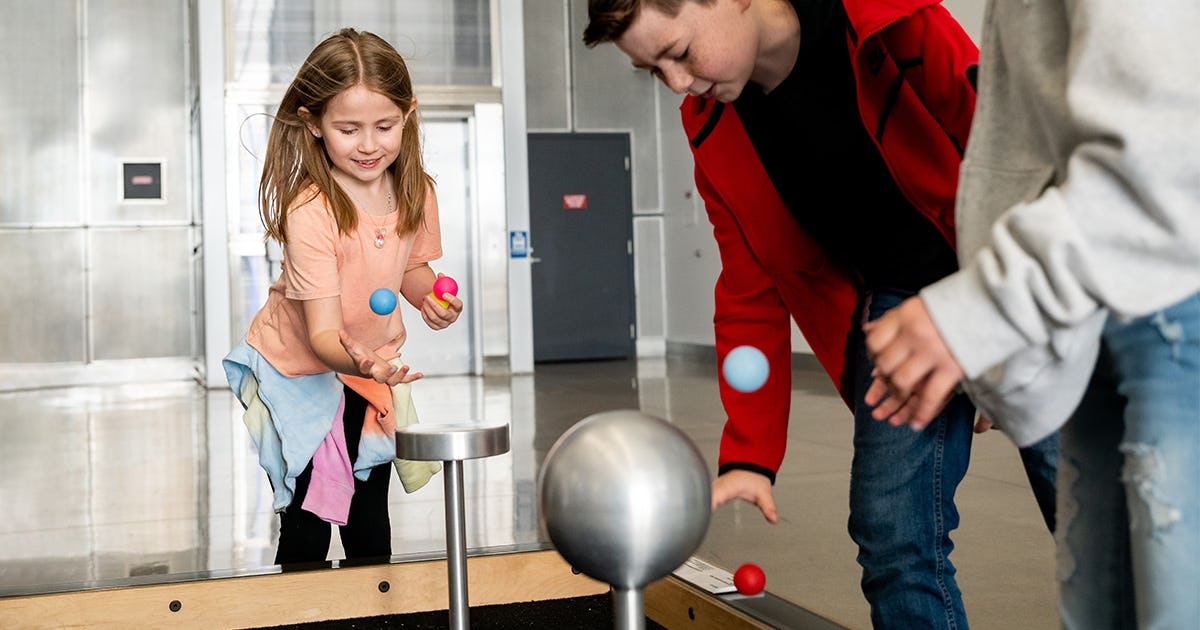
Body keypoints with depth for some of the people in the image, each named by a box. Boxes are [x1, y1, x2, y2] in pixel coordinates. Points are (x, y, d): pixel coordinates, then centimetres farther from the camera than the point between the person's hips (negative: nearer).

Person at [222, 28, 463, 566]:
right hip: (298, 371, -5)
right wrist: (355, 361, -54)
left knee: (370, 529, 12)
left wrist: (428, 296, -14)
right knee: (306, 532, -2)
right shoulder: (310, 213, -30)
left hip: (371, 365, 5)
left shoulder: (416, 192, -12)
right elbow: (322, 332, -33)